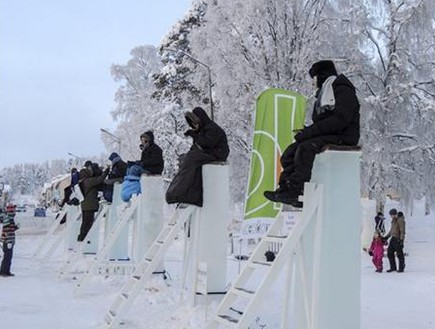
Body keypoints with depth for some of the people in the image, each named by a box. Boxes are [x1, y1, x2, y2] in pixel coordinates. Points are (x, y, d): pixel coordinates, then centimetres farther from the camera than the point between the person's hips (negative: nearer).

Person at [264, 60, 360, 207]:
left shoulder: (343, 90, -6)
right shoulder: (324, 93, 25)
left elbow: (341, 119, -21)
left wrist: (311, 130, -23)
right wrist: (307, 131, -3)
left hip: (343, 137, -10)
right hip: (327, 136, 10)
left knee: (306, 147, -32)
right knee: (290, 152, -7)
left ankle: (294, 191, -32)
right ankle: (285, 187, -19)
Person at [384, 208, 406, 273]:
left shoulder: (400, 220, -12)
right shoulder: (394, 220, 15)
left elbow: (402, 231, -16)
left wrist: (401, 239, -22)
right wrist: (386, 237, 22)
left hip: (398, 239, -9)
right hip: (393, 238, 9)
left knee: (399, 253, -3)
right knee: (390, 252, 8)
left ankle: (401, 268, 7)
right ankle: (393, 267, 15)